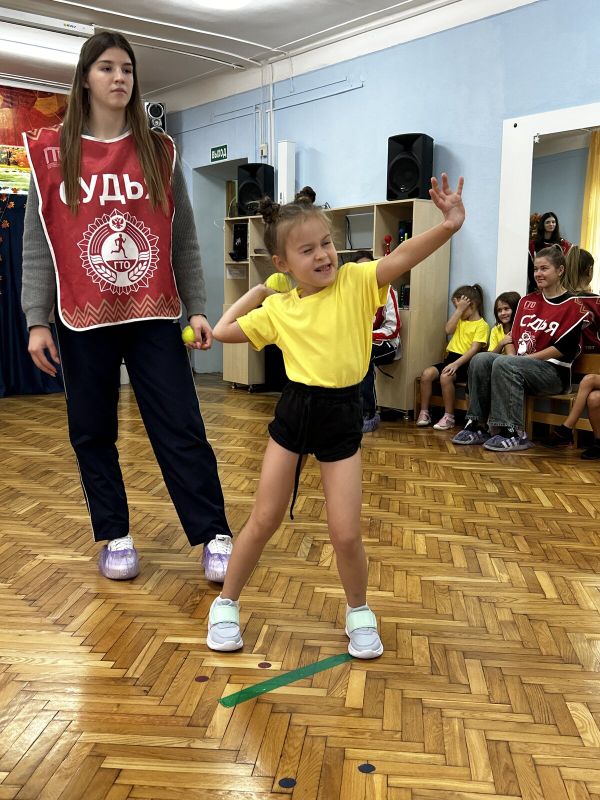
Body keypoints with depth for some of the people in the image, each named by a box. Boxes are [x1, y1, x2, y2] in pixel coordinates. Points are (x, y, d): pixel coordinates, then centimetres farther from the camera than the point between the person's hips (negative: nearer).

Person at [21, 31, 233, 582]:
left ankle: (214, 536, 5)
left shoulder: (159, 153, 7)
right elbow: (37, 243, 2)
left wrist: (197, 308, -1)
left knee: (181, 429, -2)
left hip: (153, 316, 0)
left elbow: (183, 240, 7)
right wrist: (37, 320, -6)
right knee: (92, 433, 7)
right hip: (83, 320, 1)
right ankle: (115, 537, 22)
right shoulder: (53, 153, 4)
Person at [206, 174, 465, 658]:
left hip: (342, 417, -1)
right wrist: (256, 292, 10)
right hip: (294, 412, 2)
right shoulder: (277, 309, 1)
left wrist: (448, 226, -36)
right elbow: (222, 332, 9)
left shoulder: (356, 283, -5)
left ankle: (359, 611, 29)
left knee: (346, 534, 0)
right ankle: (226, 605, 29)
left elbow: (400, 260, -22)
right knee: (264, 520, 9)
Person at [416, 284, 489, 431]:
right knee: (427, 373, -18)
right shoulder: (460, 319, 19)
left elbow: (474, 349, -15)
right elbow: (448, 330, -1)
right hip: (451, 358, 7)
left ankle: (449, 417, -21)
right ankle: (424, 413, -9)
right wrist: (459, 309, -2)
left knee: (445, 376, -33)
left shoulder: (482, 325, -4)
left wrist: (456, 364, -27)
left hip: (465, 362, -7)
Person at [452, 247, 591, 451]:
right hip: (520, 365, 6)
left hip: (555, 372, -6)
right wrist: (514, 355, -4)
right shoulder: (527, 301, 16)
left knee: (504, 364, -31)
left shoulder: (572, 305, -3)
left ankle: (515, 434, -30)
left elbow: (563, 348, -11)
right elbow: (514, 336, 16)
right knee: (480, 360, -17)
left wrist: (526, 358, -13)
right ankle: (478, 426, -19)